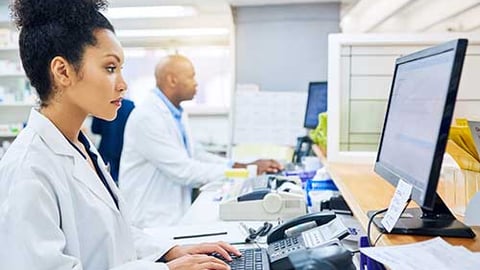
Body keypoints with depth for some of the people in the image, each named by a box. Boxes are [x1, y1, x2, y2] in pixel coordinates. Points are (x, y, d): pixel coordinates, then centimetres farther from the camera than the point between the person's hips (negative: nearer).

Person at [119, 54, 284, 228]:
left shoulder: (176, 113, 9)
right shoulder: (148, 116, -20)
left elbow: (193, 155, 13)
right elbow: (183, 170, -23)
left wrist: (244, 166, 2)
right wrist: (244, 171, -17)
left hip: (176, 214, 8)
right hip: (150, 222, -8)